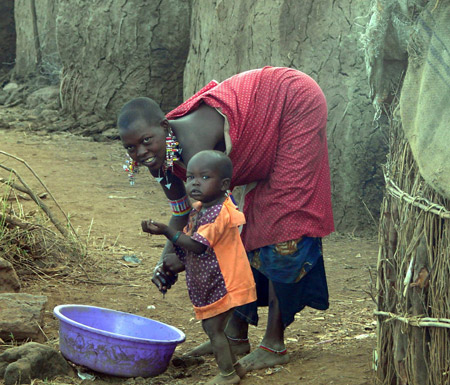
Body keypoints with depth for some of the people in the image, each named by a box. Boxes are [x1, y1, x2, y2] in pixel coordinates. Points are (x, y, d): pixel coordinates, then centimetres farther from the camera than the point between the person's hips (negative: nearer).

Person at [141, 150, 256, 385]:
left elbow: (197, 245, -28)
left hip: (223, 284, -10)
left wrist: (167, 232, -31)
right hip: (207, 285, 10)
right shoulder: (198, 210, 8)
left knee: (214, 328, -5)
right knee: (212, 327, 17)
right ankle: (233, 366, 29)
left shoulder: (220, 213, -23)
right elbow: (189, 245, 19)